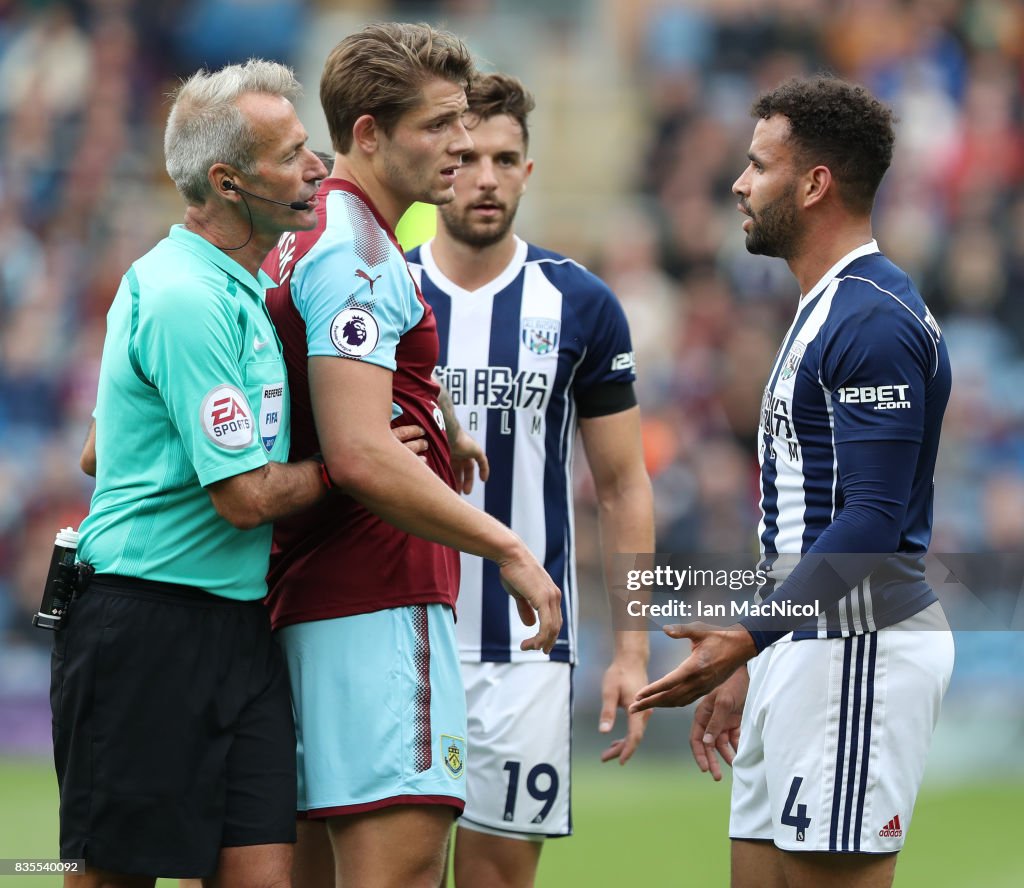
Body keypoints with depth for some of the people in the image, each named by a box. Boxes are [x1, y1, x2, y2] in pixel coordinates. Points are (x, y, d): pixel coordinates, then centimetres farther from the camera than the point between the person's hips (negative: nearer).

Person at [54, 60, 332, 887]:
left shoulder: (237, 289, 17)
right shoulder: (189, 300, -15)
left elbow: (98, 454, 26)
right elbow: (248, 499, -18)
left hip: (236, 631, 9)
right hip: (149, 631, -9)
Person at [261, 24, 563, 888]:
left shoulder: (305, 241, 18)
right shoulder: (357, 256, -13)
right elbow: (361, 457, -22)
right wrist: (507, 546, -16)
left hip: (310, 604, 10)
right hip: (380, 604, -10)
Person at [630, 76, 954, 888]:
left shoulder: (875, 322, -15)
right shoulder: (823, 311, 19)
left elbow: (872, 522, -22)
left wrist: (749, 637, -26)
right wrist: (751, 664, 24)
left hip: (858, 652, -10)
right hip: (806, 644, 10)